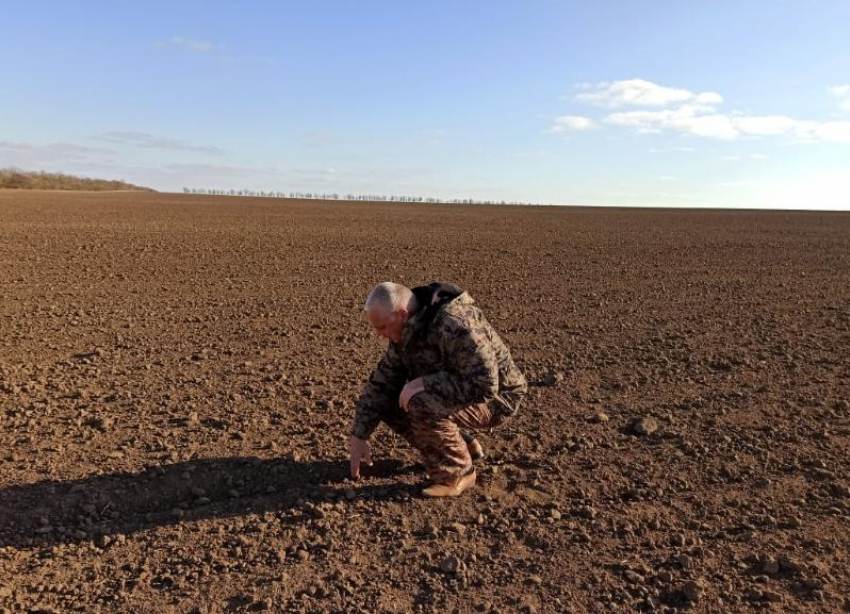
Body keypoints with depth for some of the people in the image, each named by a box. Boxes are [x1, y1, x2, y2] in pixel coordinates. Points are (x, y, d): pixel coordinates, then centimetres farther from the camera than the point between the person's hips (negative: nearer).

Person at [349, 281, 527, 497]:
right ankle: (463, 444, 10)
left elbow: (484, 384, -36)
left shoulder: (454, 325, -32)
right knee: (386, 400, 0)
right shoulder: (408, 328, -4)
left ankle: (456, 473, -9)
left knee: (422, 405, -33)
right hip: (453, 395, 9)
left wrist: (423, 382, -32)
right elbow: (382, 380, 1)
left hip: (493, 399, -9)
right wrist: (359, 437, -2)